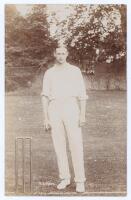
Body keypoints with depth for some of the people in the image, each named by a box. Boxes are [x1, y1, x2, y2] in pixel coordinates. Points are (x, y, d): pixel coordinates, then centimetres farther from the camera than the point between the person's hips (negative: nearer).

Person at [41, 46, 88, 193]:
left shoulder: (75, 71, 5)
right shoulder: (48, 73, 11)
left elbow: (82, 94, 1)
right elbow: (45, 97, 6)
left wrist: (83, 115, -8)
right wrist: (45, 118, -2)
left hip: (71, 109, -2)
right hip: (54, 111, 2)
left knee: (76, 145, -6)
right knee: (59, 145, 5)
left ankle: (80, 181, 3)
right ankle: (65, 178, 18)